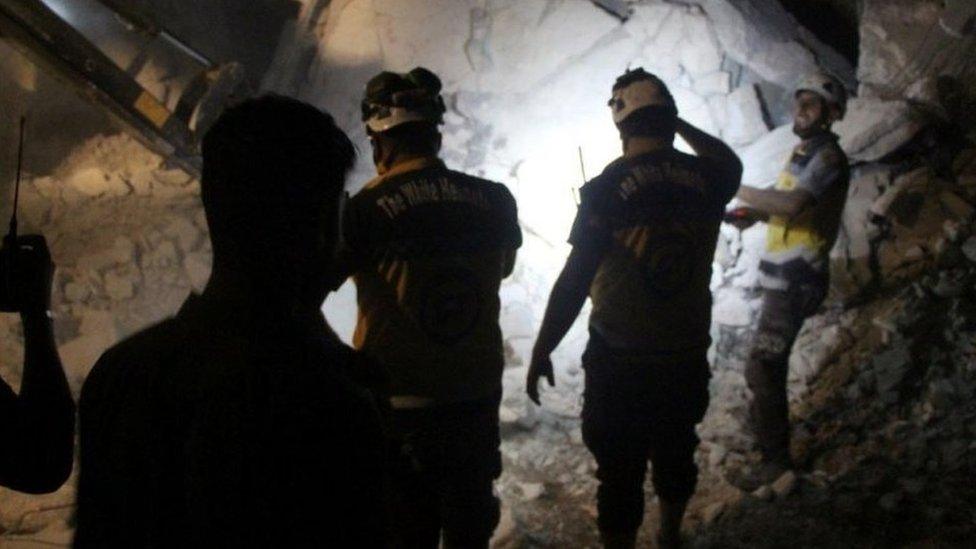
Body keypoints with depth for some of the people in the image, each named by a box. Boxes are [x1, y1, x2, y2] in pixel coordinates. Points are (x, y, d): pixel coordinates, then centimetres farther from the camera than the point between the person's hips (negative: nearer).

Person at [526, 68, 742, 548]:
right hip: (688, 354, 5)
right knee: (676, 454, 26)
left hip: (620, 360, -4)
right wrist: (678, 123, 25)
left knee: (620, 471, 8)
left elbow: (574, 280, -18)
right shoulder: (706, 180, -5)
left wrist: (541, 352, -10)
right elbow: (729, 161, 22)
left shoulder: (607, 189, -16)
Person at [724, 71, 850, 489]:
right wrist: (754, 214, 4)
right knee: (770, 360, 24)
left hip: (796, 279, -10)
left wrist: (740, 191, -23)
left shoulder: (828, 157, -18)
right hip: (783, 275, 10)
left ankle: (776, 456, 1)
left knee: (762, 365, -9)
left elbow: (793, 204, -34)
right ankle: (764, 425, 42)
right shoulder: (804, 152, 13)